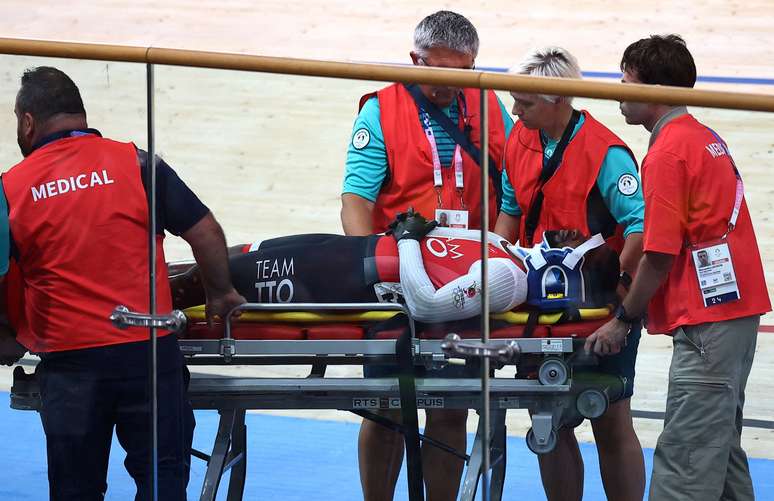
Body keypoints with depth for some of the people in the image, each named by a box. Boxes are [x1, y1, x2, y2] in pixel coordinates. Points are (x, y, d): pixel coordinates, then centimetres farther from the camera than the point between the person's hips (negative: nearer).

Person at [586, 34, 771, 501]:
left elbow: (660, 256, -15)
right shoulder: (707, 139, 16)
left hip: (706, 321, -10)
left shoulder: (668, 152, -12)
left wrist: (623, 320, -3)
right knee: (722, 449, 15)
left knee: (683, 462, -11)